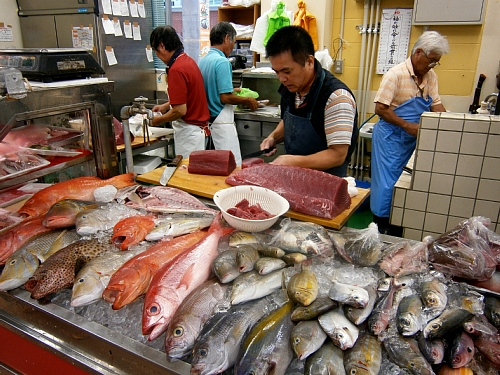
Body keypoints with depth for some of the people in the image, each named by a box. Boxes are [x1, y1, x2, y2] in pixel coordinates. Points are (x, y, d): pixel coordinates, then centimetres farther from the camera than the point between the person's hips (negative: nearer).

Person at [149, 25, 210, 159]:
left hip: (189, 132, -9)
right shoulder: (188, 60, 9)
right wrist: (165, 106, 21)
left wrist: (158, 120, -7)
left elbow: (180, 110, -22)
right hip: (199, 128, 9)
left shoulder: (176, 69, -21)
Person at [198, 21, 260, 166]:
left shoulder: (203, 60, 11)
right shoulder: (222, 62, -15)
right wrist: (248, 101, -7)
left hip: (208, 120, 9)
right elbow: (225, 98, -20)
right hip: (221, 122, -9)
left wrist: (231, 91, 28)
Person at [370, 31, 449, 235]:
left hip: (413, 139, 7)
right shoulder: (396, 74, -16)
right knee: (387, 181, -1)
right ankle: (381, 224, 13)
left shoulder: (430, 76, 7)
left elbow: (435, 104, 9)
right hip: (391, 137, -7)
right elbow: (381, 108, -19)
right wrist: (407, 125, -22)